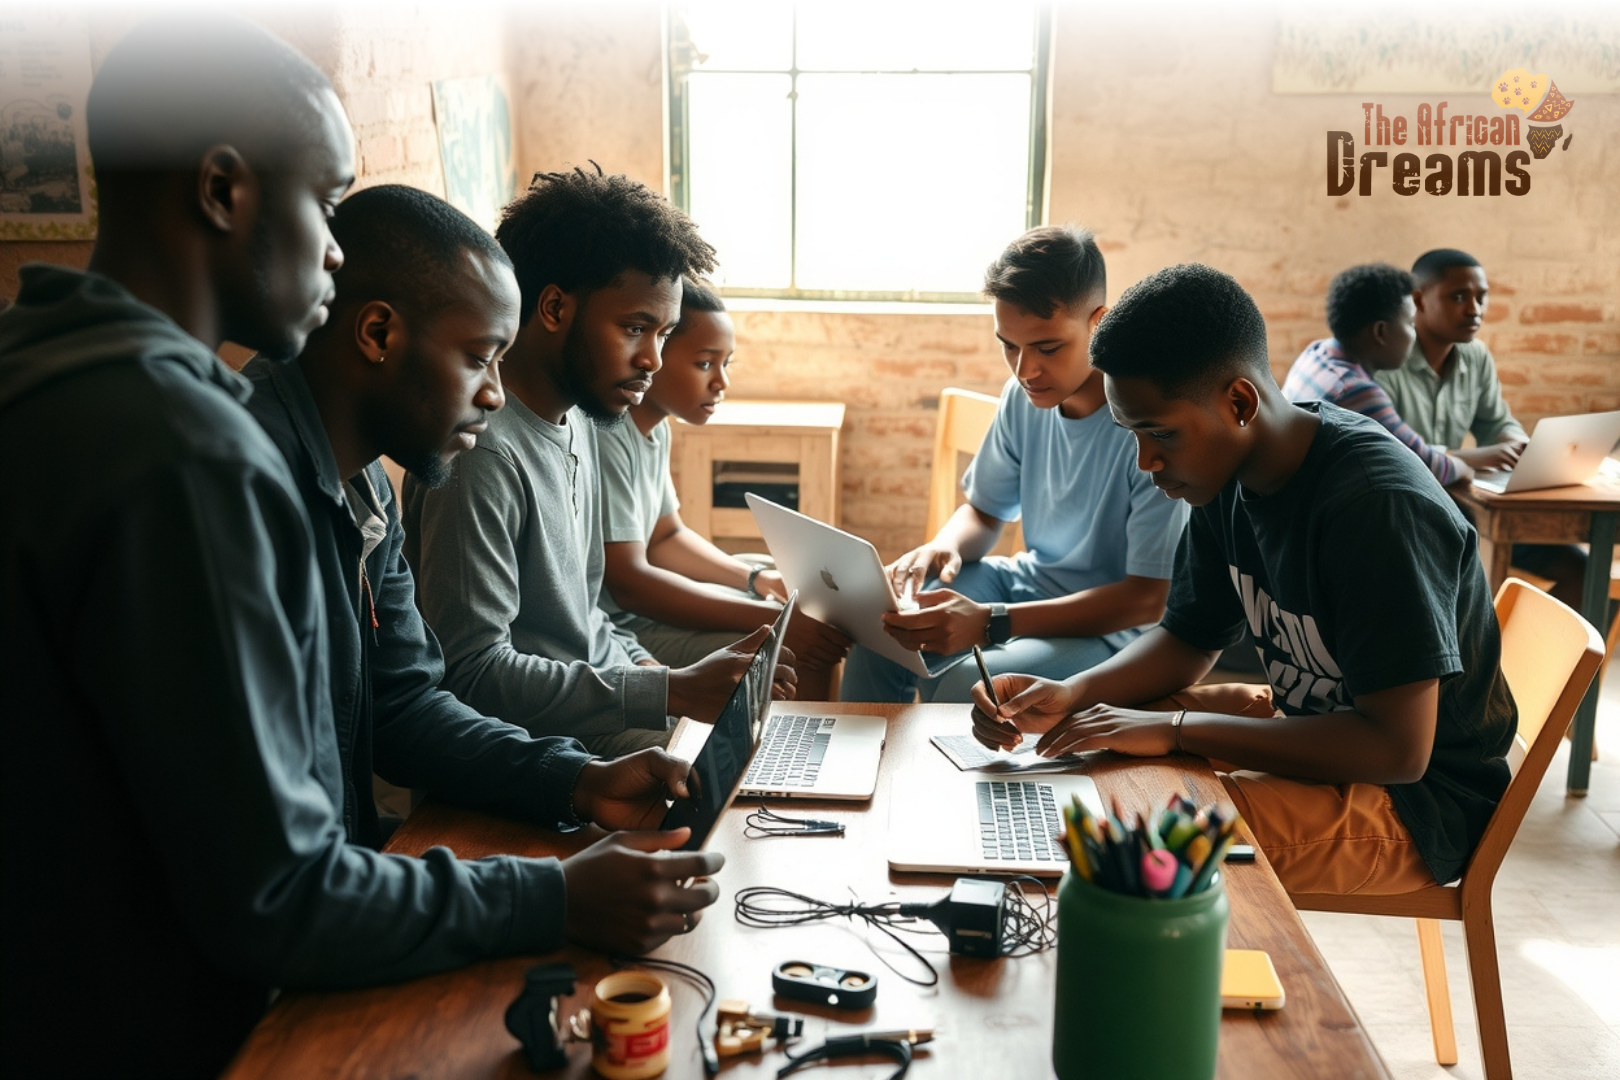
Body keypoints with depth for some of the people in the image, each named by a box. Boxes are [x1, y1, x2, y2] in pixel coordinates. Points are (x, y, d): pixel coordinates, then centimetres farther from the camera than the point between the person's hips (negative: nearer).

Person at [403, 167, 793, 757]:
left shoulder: (577, 416, 8)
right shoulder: (483, 452, -23)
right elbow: (472, 675, -26)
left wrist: (643, 664, 1)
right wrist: (672, 692, -26)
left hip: (603, 696, 9)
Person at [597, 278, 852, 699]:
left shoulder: (654, 426, 8)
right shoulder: (606, 437, -23)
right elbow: (627, 582, -28)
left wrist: (758, 579, 2)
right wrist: (770, 619, -27)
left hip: (639, 602, 10)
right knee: (801, 657, -19)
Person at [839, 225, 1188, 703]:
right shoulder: (1025, 395, -3)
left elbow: (1149, 599, -23)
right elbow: (984, 512, 11)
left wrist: (990, 623, -32)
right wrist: (944, 546, -15)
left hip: (1116, 624, -7)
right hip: (1031, 582, 7)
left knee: (962, 685, -30)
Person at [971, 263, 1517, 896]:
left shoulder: (1377, 507, -29)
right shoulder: (1229, 474, -4)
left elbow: (1397, 748, -31)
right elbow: (1187, 640, 6)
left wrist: (1176, 729, -30)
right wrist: (1071, 696, -13)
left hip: (1418, 800, -8)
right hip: (1313, 723, 8)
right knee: (1091, 744, 4)